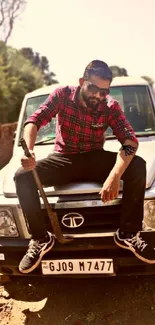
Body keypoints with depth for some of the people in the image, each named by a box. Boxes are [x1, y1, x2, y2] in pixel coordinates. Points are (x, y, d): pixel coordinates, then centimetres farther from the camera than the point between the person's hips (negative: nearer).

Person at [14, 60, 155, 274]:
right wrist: (28, 150, -41)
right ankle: (41, 240, -10)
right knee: (22, 176, -25)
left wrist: (115, 175, -41)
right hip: (63, 160, 0)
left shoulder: (110, 106, -11)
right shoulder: (62, 95, -10)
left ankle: (128, 234, -14)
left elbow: (130, 140, -23)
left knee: (138, 166, -26)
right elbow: (34, 121, -18)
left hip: (95, 159, 0)